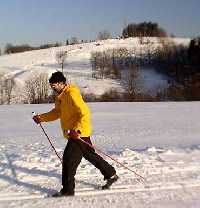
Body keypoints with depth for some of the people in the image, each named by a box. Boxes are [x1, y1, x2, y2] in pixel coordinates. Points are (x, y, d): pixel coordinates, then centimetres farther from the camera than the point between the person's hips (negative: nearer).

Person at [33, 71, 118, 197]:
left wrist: (77, 130, -32)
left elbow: (84, 113, -25)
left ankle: (68, 190, 6)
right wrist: (42, 118, 11)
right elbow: (57, 113, 23)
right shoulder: (60, 96, 12)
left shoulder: (72, 94, -18)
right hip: (73, 133, 10)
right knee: (91, 156, 19)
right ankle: (111, 175, 32)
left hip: (79, 133, -10)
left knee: (69, 159, -7)